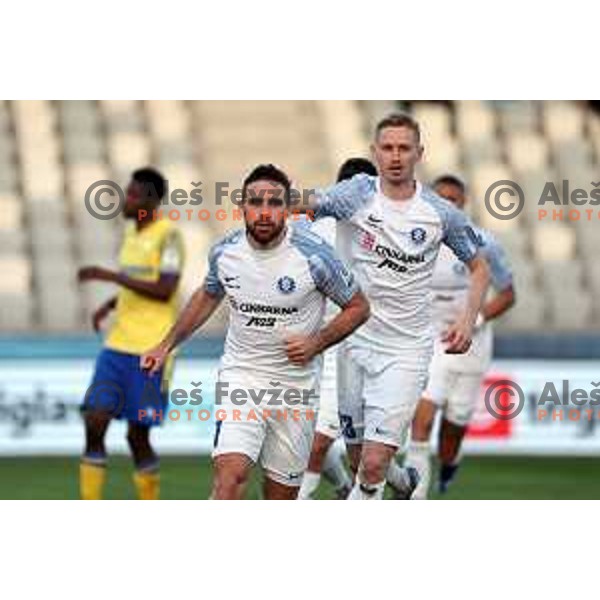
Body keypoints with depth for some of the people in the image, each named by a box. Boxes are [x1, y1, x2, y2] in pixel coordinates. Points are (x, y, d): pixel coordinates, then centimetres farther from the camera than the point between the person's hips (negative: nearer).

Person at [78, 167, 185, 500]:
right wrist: (110, 305, 9)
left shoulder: (168, 235, -10)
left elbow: (164, 291, -18)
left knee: (137, 435, -2)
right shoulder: (132, 233, 15)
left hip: (152, 351, -7)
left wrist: (109, 276, -19)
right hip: (118, 346, 7)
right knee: (94, 423, -4)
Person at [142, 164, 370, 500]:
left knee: (282, 498, 6)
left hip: (295, 384, -1)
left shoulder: (314, 255, -14)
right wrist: (166, 346, 19)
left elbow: (358, 307, -1)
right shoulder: (225, 252, -3)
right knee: (231, 473, -21)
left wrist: (317, 342, -15)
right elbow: (209, 296, 19)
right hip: (241, 377, 1)